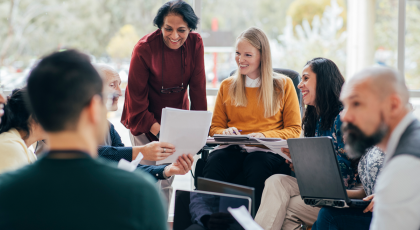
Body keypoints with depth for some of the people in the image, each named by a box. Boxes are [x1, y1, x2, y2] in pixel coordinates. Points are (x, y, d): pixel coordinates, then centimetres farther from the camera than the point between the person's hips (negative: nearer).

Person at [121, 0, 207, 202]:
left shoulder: (195, 44, -11)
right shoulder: (144, 48, -21)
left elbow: (198, 89, -7)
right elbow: (136, 96, -17)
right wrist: (157, 130, -25)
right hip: (144, 122, -3)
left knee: (167, 178, 6)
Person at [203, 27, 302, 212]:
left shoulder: (283, 85, 13)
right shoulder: (227, 86, 21)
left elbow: (294, 130, 9)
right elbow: (215, 127, 23)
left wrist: (264, 136, -10)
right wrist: (225, 133, -3)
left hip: (267, 150, -2)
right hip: (233, 149, 2)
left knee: (257, 165, -40)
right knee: (214, 163, -35)